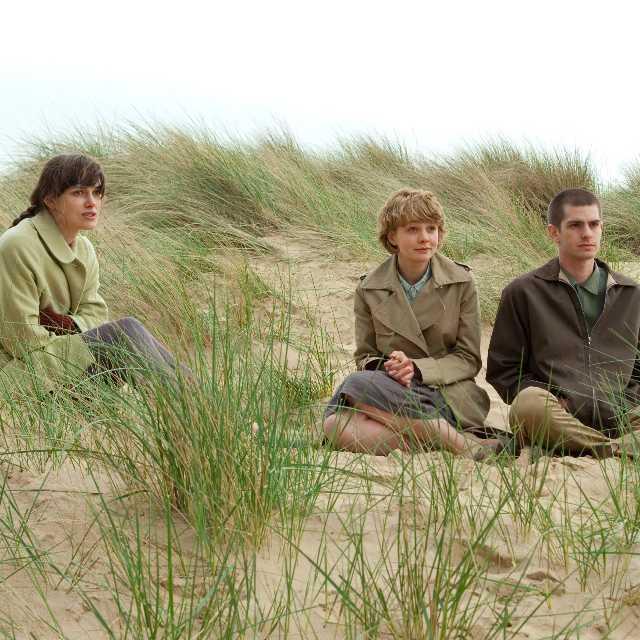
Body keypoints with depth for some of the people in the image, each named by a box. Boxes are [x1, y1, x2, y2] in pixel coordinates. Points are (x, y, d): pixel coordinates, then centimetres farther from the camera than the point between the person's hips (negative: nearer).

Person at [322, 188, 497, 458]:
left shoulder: (460, 282, 3)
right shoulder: (369, 290, 8)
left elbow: (469, 359, 3)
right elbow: (365, 357, 13)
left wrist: (416, 367, -13)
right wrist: (384, 368, -12)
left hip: (447, 394, -3)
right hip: (393, 390, 3)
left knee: (357, 384, -32)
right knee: (336, 424, -33)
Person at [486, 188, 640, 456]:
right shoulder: (523, 292, 11)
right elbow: (502, 371, 10)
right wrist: (553, 404, -6)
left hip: (617, 419, 2)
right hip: (555, 421, -2)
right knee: (530, 402, -39)